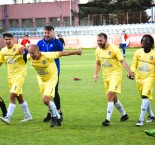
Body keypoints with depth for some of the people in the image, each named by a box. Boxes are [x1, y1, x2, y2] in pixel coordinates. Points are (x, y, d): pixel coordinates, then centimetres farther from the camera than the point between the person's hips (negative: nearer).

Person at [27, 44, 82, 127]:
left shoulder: (47, 56, -31)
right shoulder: (29, 57, -18)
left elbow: (62, 53, -21)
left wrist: (76, 52, -12)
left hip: (51, 79, -6)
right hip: (41, 80, 6)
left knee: (46, 99, -21)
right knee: (46, 100, 13)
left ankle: (54, 116, 6)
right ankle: (57, 117, 35)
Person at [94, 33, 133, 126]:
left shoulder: (114, 49, -16)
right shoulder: (98, 50, 3)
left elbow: (122, 61, -19)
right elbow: (98, 63, 18)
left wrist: (129, 71, -29)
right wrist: (96, 74, 9)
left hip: (115, 74, -7)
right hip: (106, 75, 7)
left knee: (110, 95, -18)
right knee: (113, 97, 15)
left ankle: (108, 119, -17)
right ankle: (124, 115, 34)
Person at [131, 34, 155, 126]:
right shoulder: (138, 52, -1)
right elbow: (134, 65, -1)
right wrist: (132, 72, -19)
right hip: (139, 78, 4)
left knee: (145, 96, -20)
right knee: (145, 98, 16)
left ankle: (141, 120, -22)